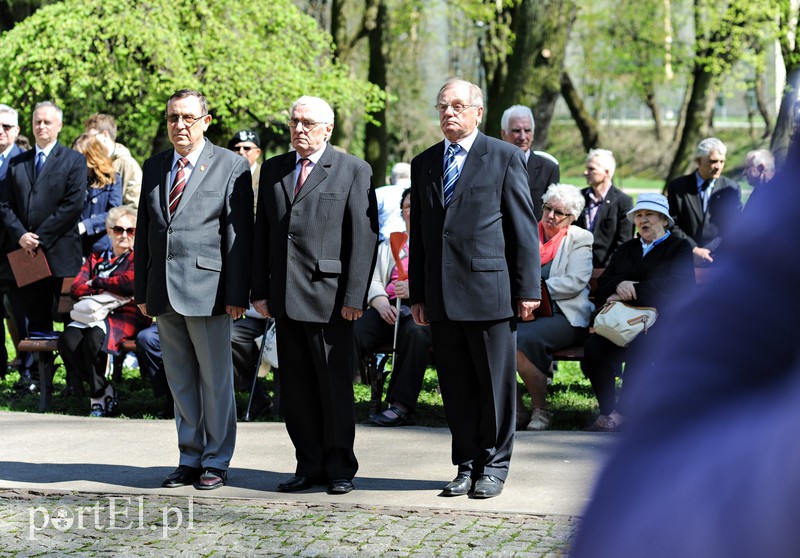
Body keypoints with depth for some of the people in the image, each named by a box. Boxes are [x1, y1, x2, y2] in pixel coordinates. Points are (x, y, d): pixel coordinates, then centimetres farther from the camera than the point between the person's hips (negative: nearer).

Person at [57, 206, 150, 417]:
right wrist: (108, 288, -3)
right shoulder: (96, 258, 25)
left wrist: (96, 282, 3)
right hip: (94, 314, 5)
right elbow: (76, 289, 12)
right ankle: (104, 391, -14)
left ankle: (98, 396, -13)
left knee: (94, 338, -35)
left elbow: (129, 283, -9)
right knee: (68, 339, -28)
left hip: (125, 315, -5)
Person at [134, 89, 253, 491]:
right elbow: (144, 229, 16)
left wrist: (236, 294, -12)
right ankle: (190, 458, 19)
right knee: (180, 380, 11)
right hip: (164, 291, 5)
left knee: (215, 379, 2)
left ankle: (216, 461, 12)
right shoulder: (154, 167, 14)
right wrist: (142, 290, 11)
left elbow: (240, 234, -6)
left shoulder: (230, 166, -2)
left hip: (207, 288, -5)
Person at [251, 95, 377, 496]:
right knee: (296, 387, 8)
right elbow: (261, 233, 15)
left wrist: (354, 296, -13)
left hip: (329, 296, -5)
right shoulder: (272, 170, 14)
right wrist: (259, 290, 7)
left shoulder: (353, 171, -1)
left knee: (335, 386, 1)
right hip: (285, 297, 5)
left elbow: (365, 237, -6)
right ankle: (309, 466, 17)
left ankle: (339, 467, 12)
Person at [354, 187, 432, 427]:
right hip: (390, 308, 3)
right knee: (352, 331, -27)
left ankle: (401, 407, -37)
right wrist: (381, 304, -5)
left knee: (415, 331, -39)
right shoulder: (390, 245, 30)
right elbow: (373, 279, 18)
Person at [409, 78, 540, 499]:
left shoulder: (505, 157, 1)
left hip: (489, 291, -4)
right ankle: (466, 465, 19)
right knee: (456, 387, 9)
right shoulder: (424, 164, 14)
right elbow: (418, 234, 16)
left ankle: (493, 465, 14)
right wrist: (417, 294, 11)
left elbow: (524, 227, -1)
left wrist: (528, 288, -6)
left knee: (496, 383, 2)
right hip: (442, 297, 4)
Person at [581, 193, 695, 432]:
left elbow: (677, 285, -8)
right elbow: (602, 285, 17)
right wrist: (619, 286, -8)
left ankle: (620, 412, -27)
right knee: (593, 346, -28)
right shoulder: (626, 249, 28)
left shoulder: (679, 248, 12)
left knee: (640, 347, -38)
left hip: (659, 321, -4)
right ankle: (606, 409, -18)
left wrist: (632, 292, -12)